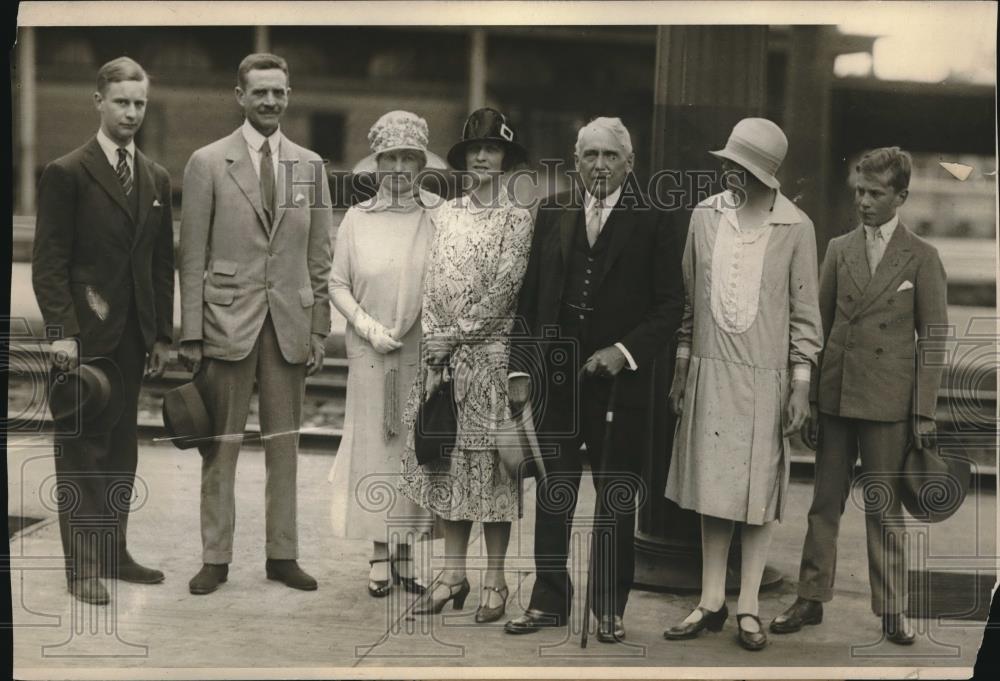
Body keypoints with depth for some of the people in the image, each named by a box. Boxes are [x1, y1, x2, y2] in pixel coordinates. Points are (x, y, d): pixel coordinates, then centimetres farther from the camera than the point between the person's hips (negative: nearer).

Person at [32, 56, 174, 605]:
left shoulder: (156, 179, 12)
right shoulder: (66, 174, -5)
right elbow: (49, 262, -8)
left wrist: (162, 334, 9)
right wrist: (62, 331, -15)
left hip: (134, 335, 5)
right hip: (85, 336, -5)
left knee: (121, 448, 11)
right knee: (81, 451, 1)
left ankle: (114, 552, 21)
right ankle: (81, 565, 8)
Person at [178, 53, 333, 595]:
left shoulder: (310, 166, 10)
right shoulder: (208, 163, 1)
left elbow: (319, 257, 11)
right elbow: (192, 256, 0)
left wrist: (319, 330, 5)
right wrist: (191, 334, -5)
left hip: (290, 323, 3)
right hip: (227, 321, -2)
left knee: (284, 443, 8)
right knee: (221, 444, 2)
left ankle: (282, 554, 17)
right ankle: (215, 557, 12)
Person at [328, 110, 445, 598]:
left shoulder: (439, 218, 1)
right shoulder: (357, 219, 4)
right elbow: (337, 284, 5)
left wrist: (414, 328, -8)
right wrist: (368, 326, -9)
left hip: (424, 353, 0)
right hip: (371, 355, 0)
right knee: (374, 446, 3)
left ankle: (405, 552, 15)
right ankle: (380, 557, 12)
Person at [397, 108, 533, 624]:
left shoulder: (517, 220, -2)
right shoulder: (446, 213, 11)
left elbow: (503, 290, -9)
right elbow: (432, 282, 9)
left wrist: (455, 333, -11)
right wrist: (434, 337, -3)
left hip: (490, 353, -4)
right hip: (443, 355, 4)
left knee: (489, 459, 0)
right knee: (448, 457, 7)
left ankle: (495, 578, 9)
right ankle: (453, 572, 17)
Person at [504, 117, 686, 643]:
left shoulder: (653, 222, -1)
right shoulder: (552, 214, 8)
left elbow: (670, 305, -3)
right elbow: (529, 298, 8)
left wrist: (625, 351, -14)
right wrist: (521, 367, 3)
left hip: (621, 379, -2)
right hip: (556, 377, 3)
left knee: (616, 500, 6)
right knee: (552, 495, 9)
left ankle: (610, 608, 19)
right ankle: (549, 600, 21)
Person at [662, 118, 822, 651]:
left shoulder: (796, 228, -6)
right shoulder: (705, 215, 2)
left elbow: (804, 313, -1)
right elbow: (688, 296, 9)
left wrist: (800, 384, -3)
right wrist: (681, 366, 9)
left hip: (765, 378, -2)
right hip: (710, 373, 3)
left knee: (759, 492, 4)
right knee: (712, 488, 8)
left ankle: (748, 607, 16)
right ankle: (711, 603, 19)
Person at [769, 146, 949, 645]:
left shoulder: (922, 258, 1)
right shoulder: (838, 249, 9)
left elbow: (932, 338, -1)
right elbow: (820, 325, 9)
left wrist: (925, 413, -6)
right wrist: (809, 398, 6)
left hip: (888, 400, -3)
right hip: (834, 395, 3)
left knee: (885, 510, 5)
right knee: (824, 503, 9)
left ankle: (891, 610, 17)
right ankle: (811, 599, 19)